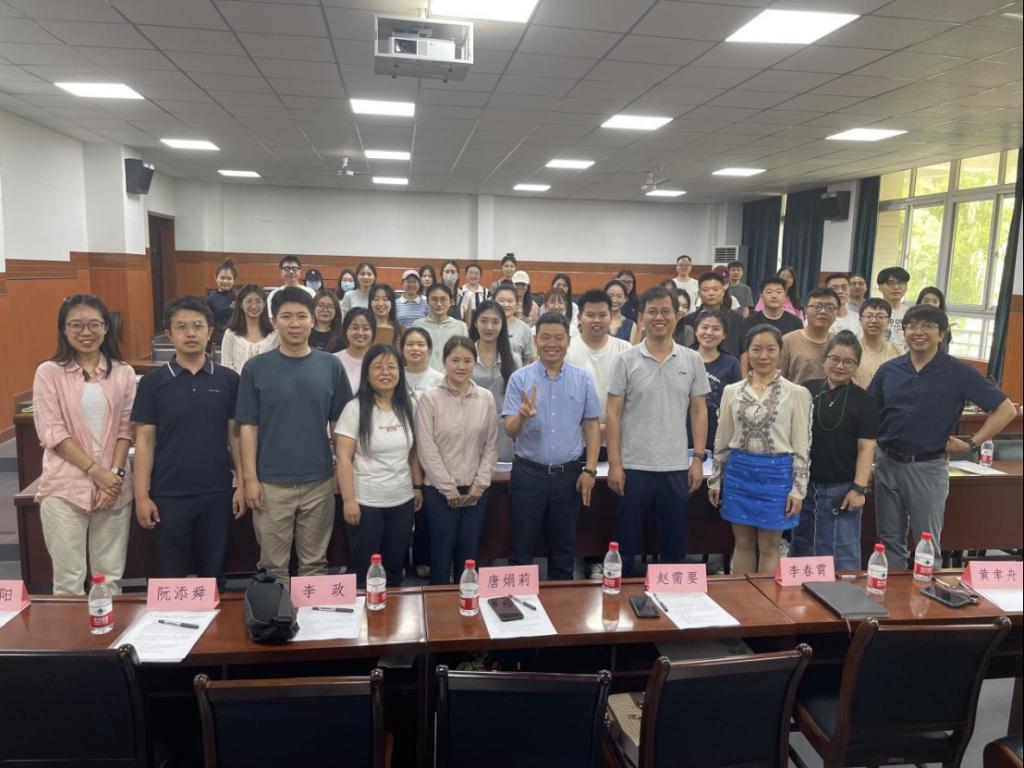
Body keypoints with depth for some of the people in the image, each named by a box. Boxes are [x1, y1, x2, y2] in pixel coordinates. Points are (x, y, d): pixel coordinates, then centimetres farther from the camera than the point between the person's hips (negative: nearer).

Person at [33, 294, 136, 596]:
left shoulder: (123, 373, 6)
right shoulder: (49, 372, -1)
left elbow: (125, 430, 6)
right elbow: (52, 433, -6)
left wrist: (115, 473, -8)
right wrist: (96, 471, -11)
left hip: (115, 486, 2)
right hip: (64, 488, -2)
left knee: (111, 577, 8)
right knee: (68, 580, 2)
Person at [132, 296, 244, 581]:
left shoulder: (228, 379, -1)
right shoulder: (153, 382, -3)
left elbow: (236, 434, 4)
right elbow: (144, 441, -2)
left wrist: (242, 483, 0)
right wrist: (142, 495, -5)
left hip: (217, 492, 1)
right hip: (169, 494, -1)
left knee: (213, 572, 14)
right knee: (170, 575, 11)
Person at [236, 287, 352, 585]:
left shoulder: (331, 366, 0)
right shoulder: (256, 368, -3)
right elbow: (248, 426, -1)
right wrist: (250, 478, -6)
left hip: (319, 481, 1)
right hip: (271, 483, -1)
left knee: (314, 562, 14)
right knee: (273, 565, 11)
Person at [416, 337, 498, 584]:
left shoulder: (486, 398, 3)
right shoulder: (430, 399, -7)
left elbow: (491, 446, 5)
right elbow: (426, 448, -10)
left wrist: (481, 483, -4)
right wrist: (448, 488, -11)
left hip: (475, 490, 3)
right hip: (440, 489, -3)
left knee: (469, 552, 11)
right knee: (442, 551, 5)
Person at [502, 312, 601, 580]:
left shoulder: (583, 379, 2)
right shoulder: (520, 378, -4)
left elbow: (591, 426, 5)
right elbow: (509, 431, -7)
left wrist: (590, 470, -2)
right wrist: (522, 416, -29)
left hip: (569, 474, 2)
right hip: (528, 473, -1)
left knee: (564, 548, 14)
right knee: (521, 547, 8)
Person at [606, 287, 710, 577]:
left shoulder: (692, 360, 3)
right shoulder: (626, 360, -3)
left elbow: (699, 411, 6)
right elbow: (614, 414, -3)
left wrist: (698, 459, 0)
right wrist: (614, 464, -8)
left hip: (676, 467, 2)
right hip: (634, 467, -2)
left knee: (674, 544, 13)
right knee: (627, 543, 8)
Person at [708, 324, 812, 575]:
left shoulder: (797, 393, -3)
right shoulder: (732, 391, 4)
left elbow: (802, 446, -3)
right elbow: (722, 440, 9)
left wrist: (798, 488, -6)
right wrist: (715, 480, 7)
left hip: (776, 474, -2)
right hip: (739, 472, 2)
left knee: (769, 546, 7)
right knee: (743, 544, 12)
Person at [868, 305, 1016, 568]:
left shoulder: (959, 373, -6)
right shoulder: (888, 370, 3)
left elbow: (1006, 410, -4)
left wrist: (971, 443, -9)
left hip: (928, 467, -3)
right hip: (886, 463, 3)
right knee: (889, 540, 13)